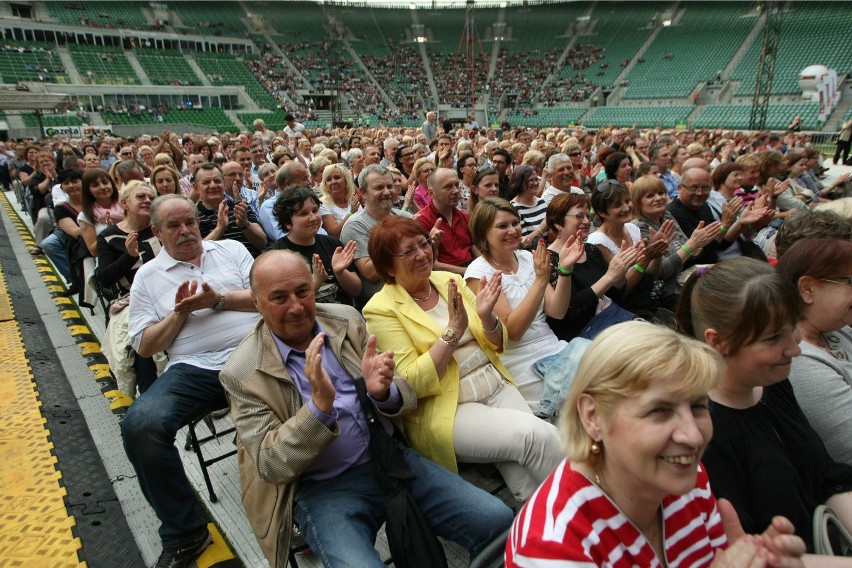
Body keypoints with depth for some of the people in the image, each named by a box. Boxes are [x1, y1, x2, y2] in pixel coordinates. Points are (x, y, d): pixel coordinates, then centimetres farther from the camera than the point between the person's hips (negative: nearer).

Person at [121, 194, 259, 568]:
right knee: (140, 425, -27)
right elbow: (144, 347, 12)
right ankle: (184, 535, -6)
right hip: (193, 369, 1)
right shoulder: (148, 275, 17)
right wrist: (178, 313, -3)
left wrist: (218, 300, -6)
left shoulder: (231, 249, 17)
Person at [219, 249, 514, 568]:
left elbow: (406, 400, 4)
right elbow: (270, 465, -10)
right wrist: (319, 405, -27)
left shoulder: (346, 320, 3)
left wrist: (383, 392, -21)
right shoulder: (243, 373, -7)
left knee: (499, 521, -9)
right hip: (321, 488, -3)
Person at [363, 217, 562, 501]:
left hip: (498, 385, 5)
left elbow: (496, 345, 10)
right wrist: (453, 330, -22)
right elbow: (413, 383, -15)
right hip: (446, 409, -5)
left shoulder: (450, 280, 8)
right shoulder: (381, 309, -7)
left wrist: (486, 316, -12)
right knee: (537, 434, -23)